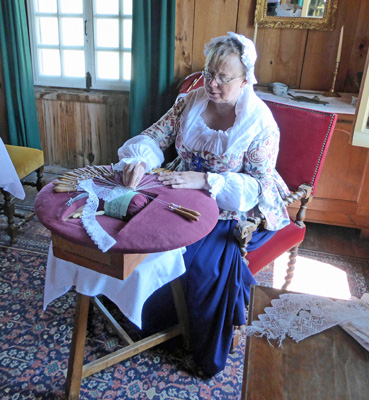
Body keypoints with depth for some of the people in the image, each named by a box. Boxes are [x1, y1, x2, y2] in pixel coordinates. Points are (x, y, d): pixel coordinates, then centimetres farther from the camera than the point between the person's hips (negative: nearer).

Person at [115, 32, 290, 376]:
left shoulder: (260, 122, -14)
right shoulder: (192, 101, 0)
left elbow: (258, 185, -18)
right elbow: (155, 136, 0)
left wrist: (206, 181, -31)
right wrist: (139, 159, -23)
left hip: (237, 210, -5)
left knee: (205, 257, -28)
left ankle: (207, 352, 0)